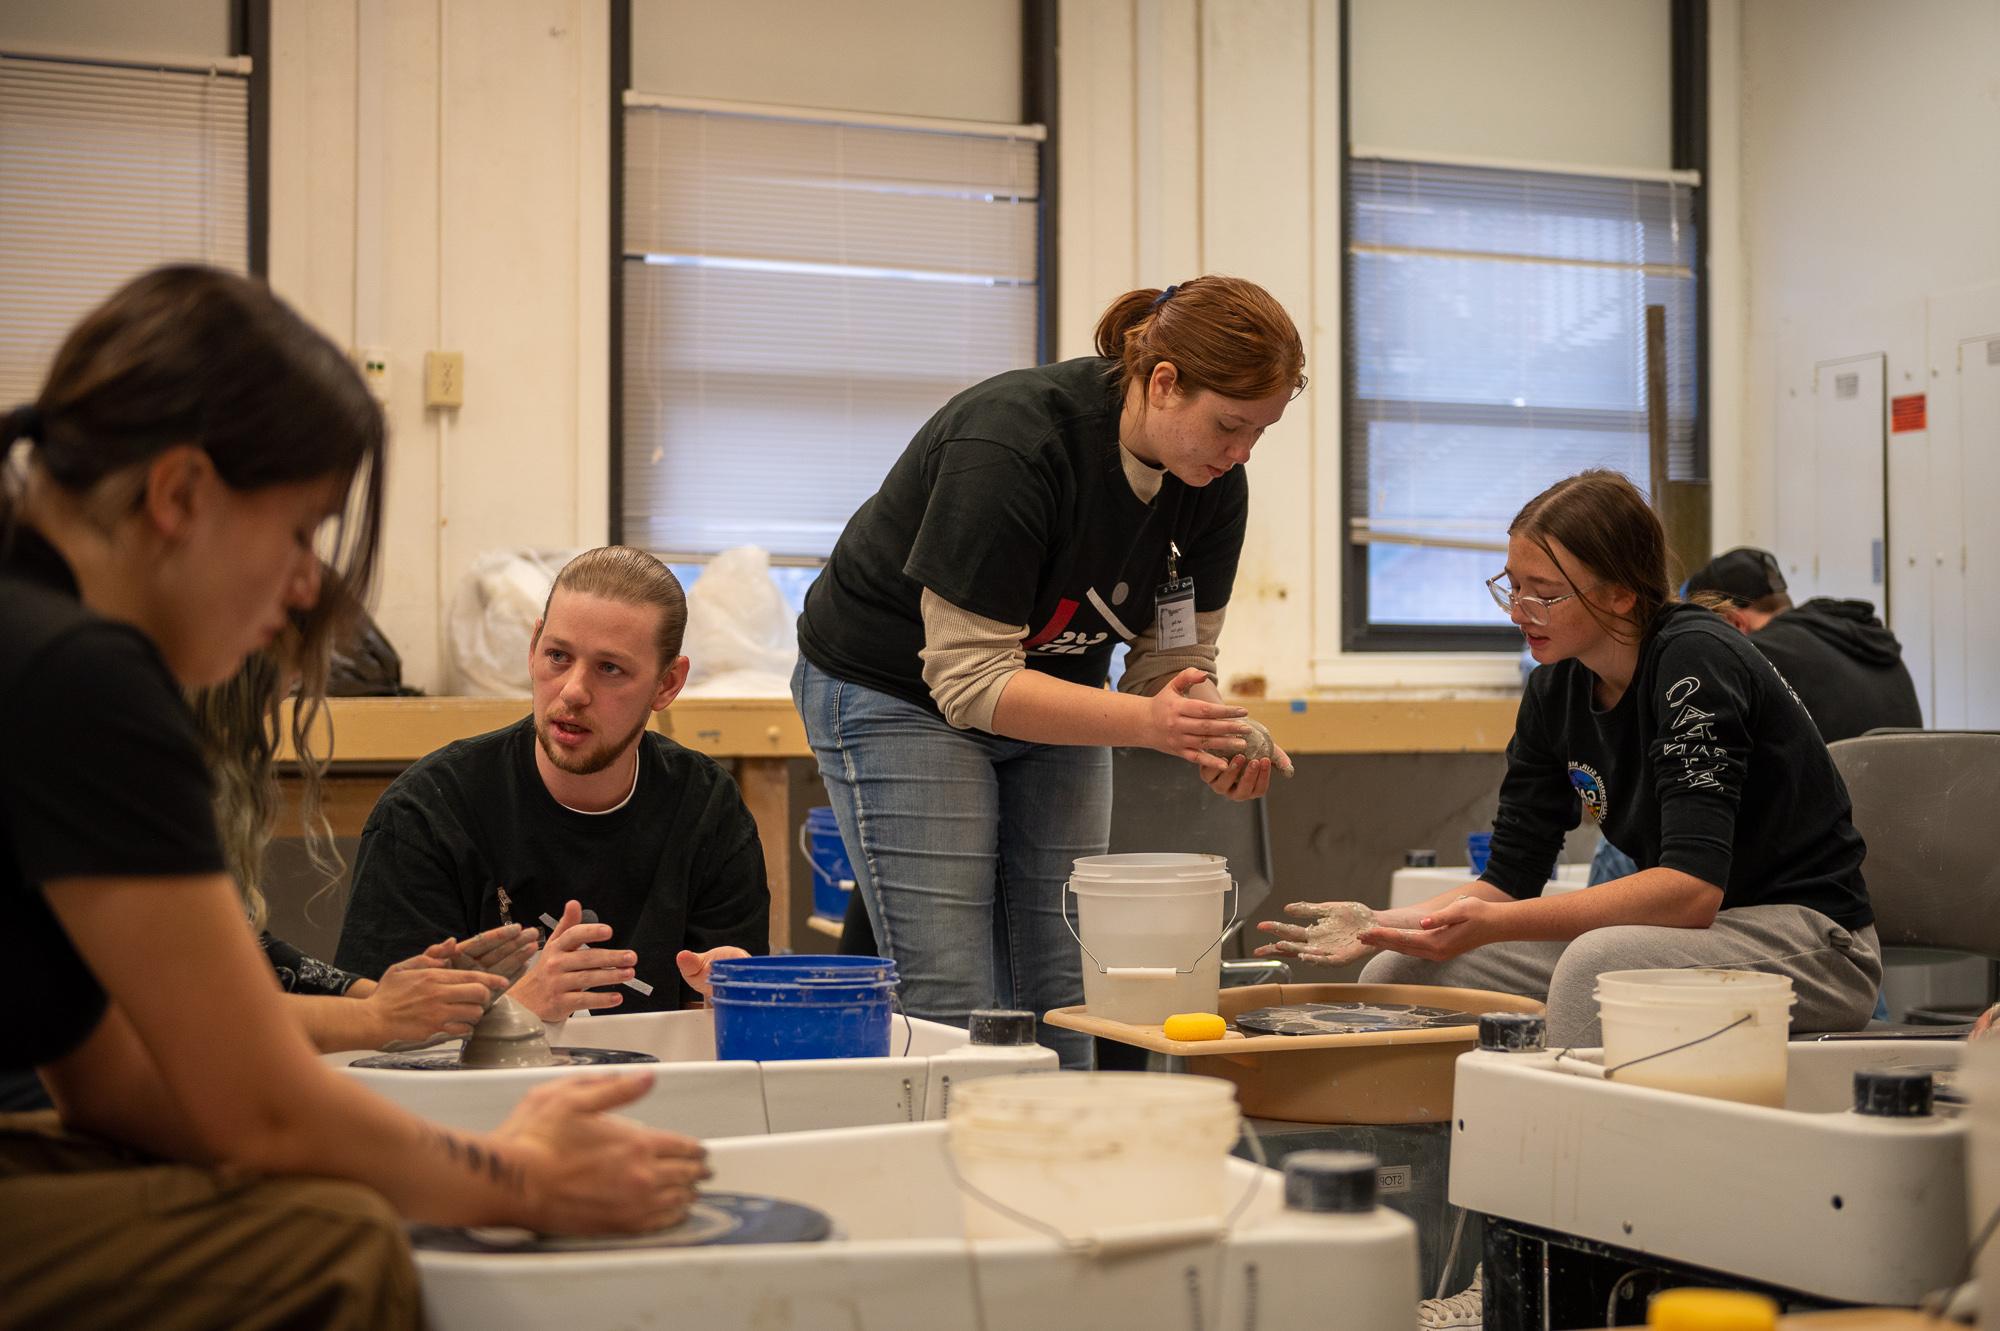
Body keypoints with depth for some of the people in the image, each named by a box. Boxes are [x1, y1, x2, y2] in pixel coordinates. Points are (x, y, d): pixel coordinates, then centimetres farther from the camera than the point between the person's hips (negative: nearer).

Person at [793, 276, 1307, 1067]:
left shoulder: (1213, 483, -11)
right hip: (900, 691, -6)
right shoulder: (1011, 444, -31)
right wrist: (1145, 720, -40)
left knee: (1065, 995, 3)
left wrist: (1213, 746, -26)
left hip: (1053, 692, 7)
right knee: (954, 1006, -11)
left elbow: (1174, 659, -3)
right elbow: (969, 679, -31)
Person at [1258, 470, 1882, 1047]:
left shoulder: (1696, 661, -20)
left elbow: (1692, 888, -29)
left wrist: (1494, 924, -36)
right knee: (1398, 972, -6)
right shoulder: (1555, 691, 2)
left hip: (1812, 943, -7)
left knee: (1599, 961, -36)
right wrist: (1384, 925, -14)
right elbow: (1511, 876, 4)